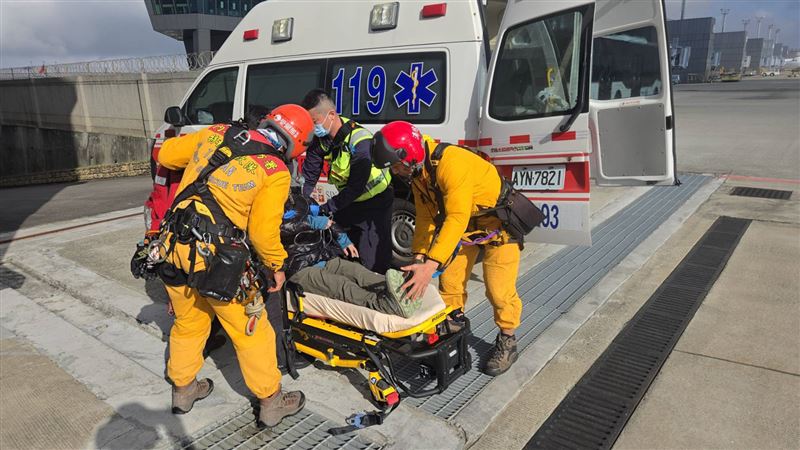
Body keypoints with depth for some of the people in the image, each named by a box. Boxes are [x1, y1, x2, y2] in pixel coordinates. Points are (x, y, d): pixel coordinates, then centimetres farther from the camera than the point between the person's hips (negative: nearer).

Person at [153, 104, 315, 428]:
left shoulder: (217, 134, 5)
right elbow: (263, 232, -11)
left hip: (175, 247, 6)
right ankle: (271, 402, 27)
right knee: (249, 332, 12)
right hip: (218, 263, -6)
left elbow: (166, 155, 16)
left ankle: (183, 389, 45)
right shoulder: (276, 173, -10)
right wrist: (276, 267, 6)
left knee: (187, 323, 26)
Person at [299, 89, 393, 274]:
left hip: (375, 202, -7)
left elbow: (356, 187, -31)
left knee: (373, 263, -9)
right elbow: (308, 177, -8)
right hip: (349, 201, 7)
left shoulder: (360, 141, -31)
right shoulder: (320, 138, -10)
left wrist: (323, 209, -31)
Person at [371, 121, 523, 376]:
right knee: (450, 281, 6)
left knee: (498, 289, -7)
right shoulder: (418, 171, -7)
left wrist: (430, 265, -47)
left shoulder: (451, 163, -35)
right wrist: (419, 257, -14)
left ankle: (507, 342, 15)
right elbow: (425, 217, -2)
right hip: (466, 224, 8)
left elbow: (457, 218, -42)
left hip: (498, 222, -7)